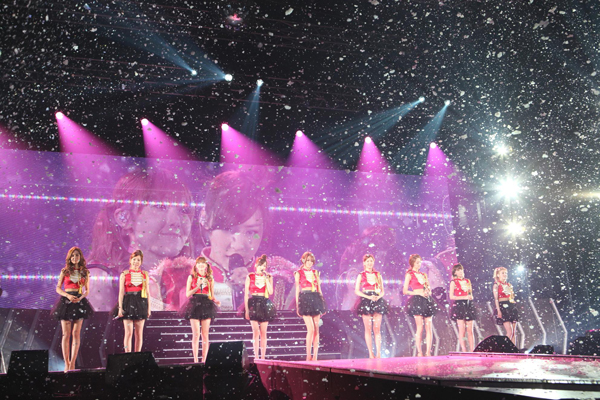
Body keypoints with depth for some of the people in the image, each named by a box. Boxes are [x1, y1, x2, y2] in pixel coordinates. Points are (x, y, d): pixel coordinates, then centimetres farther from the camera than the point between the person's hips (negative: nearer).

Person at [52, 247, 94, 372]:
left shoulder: (85, 272, 8)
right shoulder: (64, 271, 6)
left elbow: (87, 290, 11)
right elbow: (58, 288, 6)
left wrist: (81, 297, -9)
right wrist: (67, 295, -11)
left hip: (79, 301, 1)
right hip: (66, 301, -1)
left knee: (76, 334, -1)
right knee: (66, 334, -2)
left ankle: (72, 363, 2)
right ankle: (66, 363, 2)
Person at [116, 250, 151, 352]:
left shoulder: (145, 274, 10)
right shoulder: (124, 274, 4)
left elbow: (147, 292, 10)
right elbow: (121, 292, 1)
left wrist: (149, 307, 6)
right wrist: (120, 307, -6)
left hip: (141, 303, 2)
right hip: (128, 303, -2)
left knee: (139, 333, 4)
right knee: (128, 332, -7)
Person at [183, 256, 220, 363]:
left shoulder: (210, 279, 12)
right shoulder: (191, 277, 7)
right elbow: (187, 294, 2)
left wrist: (216, 301, -6)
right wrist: (198, 286, -10)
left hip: (206, 305, 2)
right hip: (195, 305, -2)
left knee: (205, 334, 0)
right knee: (196, 333, -5)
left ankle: (204, 360, 6)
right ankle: (195, 360, 0)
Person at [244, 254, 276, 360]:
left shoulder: (268, 277, 8)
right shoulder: (250, 276, 3)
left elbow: (270, 292, -6)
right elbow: (246, 294, 2)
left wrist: (266, 279, -8)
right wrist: (246, 309, -4)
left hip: (265, 304, 1)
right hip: (253, 303, -1)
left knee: (263, 332, 2)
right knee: (256, 332, -4)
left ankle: (263, 357, 7)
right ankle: (256, 356, 2)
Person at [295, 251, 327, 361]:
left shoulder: (315, 273, 14)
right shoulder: (299, 273, 4)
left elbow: (319, 289, 17)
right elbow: (297, 290, 4)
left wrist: (322, 302, 12)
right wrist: (297, 305, -1)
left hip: (316, 299, 4)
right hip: (305, 299, -4)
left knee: (316, 329, 1)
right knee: (311, 329, -12)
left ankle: (315, 356, 7)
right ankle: (308, 356, -3)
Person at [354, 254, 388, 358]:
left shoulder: (378, 275, 12)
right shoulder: (361, 275, 5)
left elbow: (382, 291, 14)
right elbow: (356, 291, -1)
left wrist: (379, 296, -8)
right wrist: (368, 297, -13)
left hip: (377, 300, 2)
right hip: (366, 302, -2)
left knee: (377, 329, -2)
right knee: (368, 328, -2)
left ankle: (379, 353, -2)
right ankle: (370, 353, 1)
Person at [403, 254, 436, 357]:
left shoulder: (423, 275, 19)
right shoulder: (409, 275, 2)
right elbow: (405, 291, -5)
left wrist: (428, 292, -1)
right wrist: (418, 293, -13)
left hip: (427, 300, 6)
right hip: (417, 301, -5)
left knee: (429, 327, 0)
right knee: (420, 327, -8)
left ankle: (428, 351, 2)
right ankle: (419, 352, -3)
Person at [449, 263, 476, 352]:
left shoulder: (467, 281, 15)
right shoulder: (453, 282, 1)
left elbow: (471, 294, 20)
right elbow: (451, 296, -6)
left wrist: (471, 297, -4)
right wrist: (465, 297, -12)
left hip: (469, 305, 4)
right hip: (459, 305, -4)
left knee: (470, 330, 2)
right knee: (462, 330, -6)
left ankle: (472, 351, 4)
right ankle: (464, 351, -4)